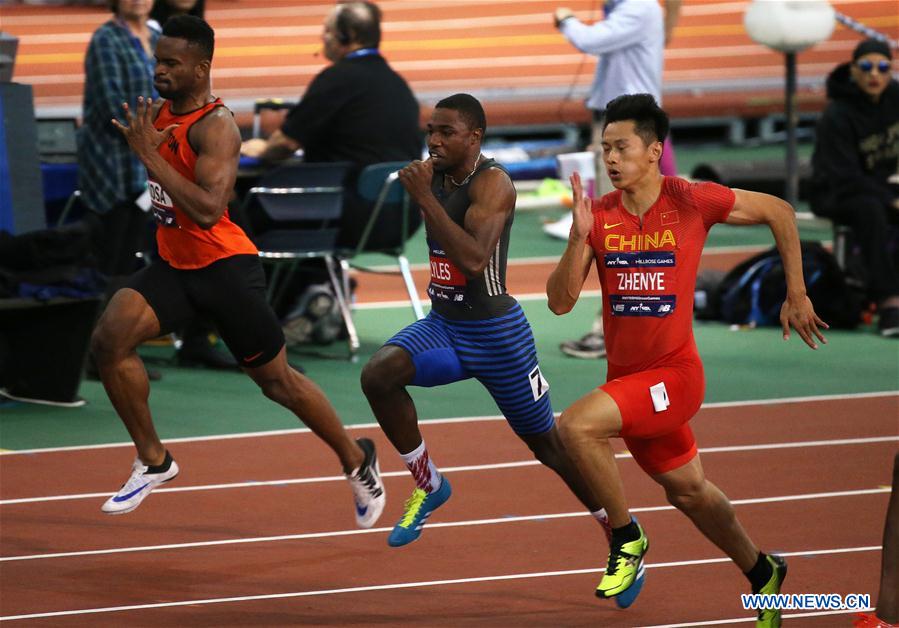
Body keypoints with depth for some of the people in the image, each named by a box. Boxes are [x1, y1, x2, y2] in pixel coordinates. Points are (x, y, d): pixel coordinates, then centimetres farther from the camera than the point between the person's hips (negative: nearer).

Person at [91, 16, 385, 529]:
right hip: (174, 265, 7)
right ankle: (153, 461, -3)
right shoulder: (159, 114, 6)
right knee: (110, 339, -16)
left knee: (277, 380, 5)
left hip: (225, 267, -7)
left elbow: (208, 210, -33)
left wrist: (150, 155, -30)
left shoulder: (216, 126, -20)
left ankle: (356, 459, 27)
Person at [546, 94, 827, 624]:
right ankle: (762, 572, 44)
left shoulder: (692, 202, -12)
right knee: (687, 490, 21)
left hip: (674, 374, -6)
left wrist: (797, 296, 4)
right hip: (627, 376, 6)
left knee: (576, 425, -27)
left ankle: (627, 538, -8)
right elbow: (560, 302, -6)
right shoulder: (600, 216, -2)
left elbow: (779, 212, 1)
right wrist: (579, 237, -20)